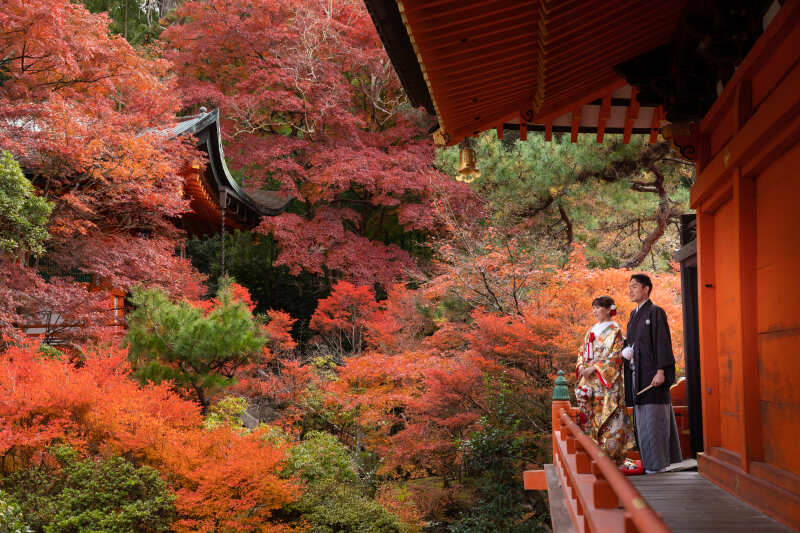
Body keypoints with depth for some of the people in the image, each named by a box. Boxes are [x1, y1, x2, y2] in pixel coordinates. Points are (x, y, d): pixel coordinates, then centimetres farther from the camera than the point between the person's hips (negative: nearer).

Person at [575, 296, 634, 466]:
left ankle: (612, 454, -5)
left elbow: (614, 356, -11)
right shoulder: (591, 331, 18)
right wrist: (581, 366, 0)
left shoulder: (615, 331, -2)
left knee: (609, 416, -8)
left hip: (608, 381, -6)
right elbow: (583, 352, 20)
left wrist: (594, 368, -16)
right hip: (590, 380, 6)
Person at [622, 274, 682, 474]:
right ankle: (649, 459, 14)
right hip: (637, 373, 8)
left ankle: (659, 462, -3)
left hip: (652, 373, -8)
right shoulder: (634, 315, 17)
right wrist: (625, 350, 2)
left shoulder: (656, 313, -7)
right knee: (641, 418, 9)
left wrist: (661, 371, -20)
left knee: (653, 418, -7)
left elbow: (663, 342, -13)